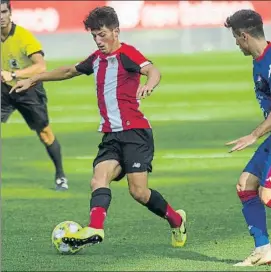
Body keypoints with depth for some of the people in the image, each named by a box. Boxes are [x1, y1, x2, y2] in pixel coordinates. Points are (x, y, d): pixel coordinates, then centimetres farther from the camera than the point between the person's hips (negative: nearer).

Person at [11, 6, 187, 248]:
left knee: (138, 192, -11)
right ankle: (95, 229, -36)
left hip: (135, 131, -7)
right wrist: (32, 80, 39)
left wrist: (148, 85, -49)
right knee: (100, 177, -18)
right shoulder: (97, 59, 17)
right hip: (111, 135, 7)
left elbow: (152, 70, -25)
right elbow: (69, 71, 34)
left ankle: (176, 220, 13)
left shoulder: (126, 53, -6)